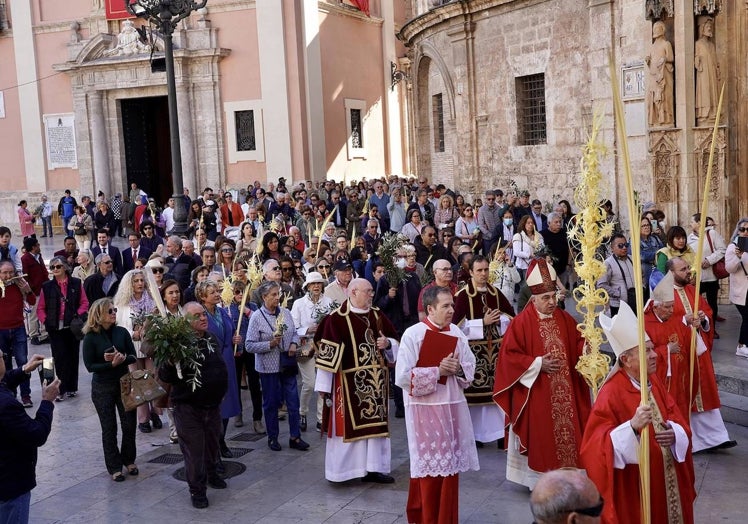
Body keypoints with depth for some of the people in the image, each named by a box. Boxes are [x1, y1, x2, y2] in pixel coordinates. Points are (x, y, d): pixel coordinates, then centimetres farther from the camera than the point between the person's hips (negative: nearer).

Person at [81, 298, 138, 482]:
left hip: (124, 383, 3)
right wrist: (111, 364, -24)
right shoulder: (90, 338, -10)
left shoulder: (122, 332, -3)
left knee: (129, 424, 7)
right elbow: (90, 366, -12)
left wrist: (122, 358, -22)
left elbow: (133, 356, -1)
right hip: (102, 388, -3)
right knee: (109, 428, 6)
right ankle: (114, 467, 18)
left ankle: (129, 460, 27)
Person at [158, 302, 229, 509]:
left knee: (212, 443, 22)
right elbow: (165, 376, -19)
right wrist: (170, 363, -38)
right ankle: (197, 489, 18)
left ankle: (211, 474, 44)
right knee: (194, 449, 2)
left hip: (213, 404, 7)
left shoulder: (212, 339, 5)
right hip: (188, 407, -7)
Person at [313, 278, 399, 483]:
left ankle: (374, 468, 20)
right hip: (349, 383, -6)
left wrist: (387, 343, -8)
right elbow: (327, 354, -13)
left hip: (375, 381, 6)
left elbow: (394, 343, 16)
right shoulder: (336, 319, -11)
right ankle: (341, 470, 15)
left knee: (375, 424, 10)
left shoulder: (377, 316, 8)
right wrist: (324, 386, -13)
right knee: (348, 425, 2)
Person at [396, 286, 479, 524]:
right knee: (430, 468, 3)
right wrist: (438, 371, -18)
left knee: (450, 465, 11)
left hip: (453, 407, 5)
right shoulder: (412, 334, -13)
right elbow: (403, 376, -17)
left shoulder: (456, 332, 3)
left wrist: (458, 368, -13)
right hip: (425, 410, -5)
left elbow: (471, 366, 9)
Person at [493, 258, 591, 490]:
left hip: (565, 393, 5)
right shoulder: (521, 323, -9)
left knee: (568, 434, 8)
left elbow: (578, 344, 12)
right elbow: (509, 356, -11)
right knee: (542, 438, 2)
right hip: (536, 396, -5)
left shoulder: (565, 319, 6)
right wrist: (538, 364, -15)